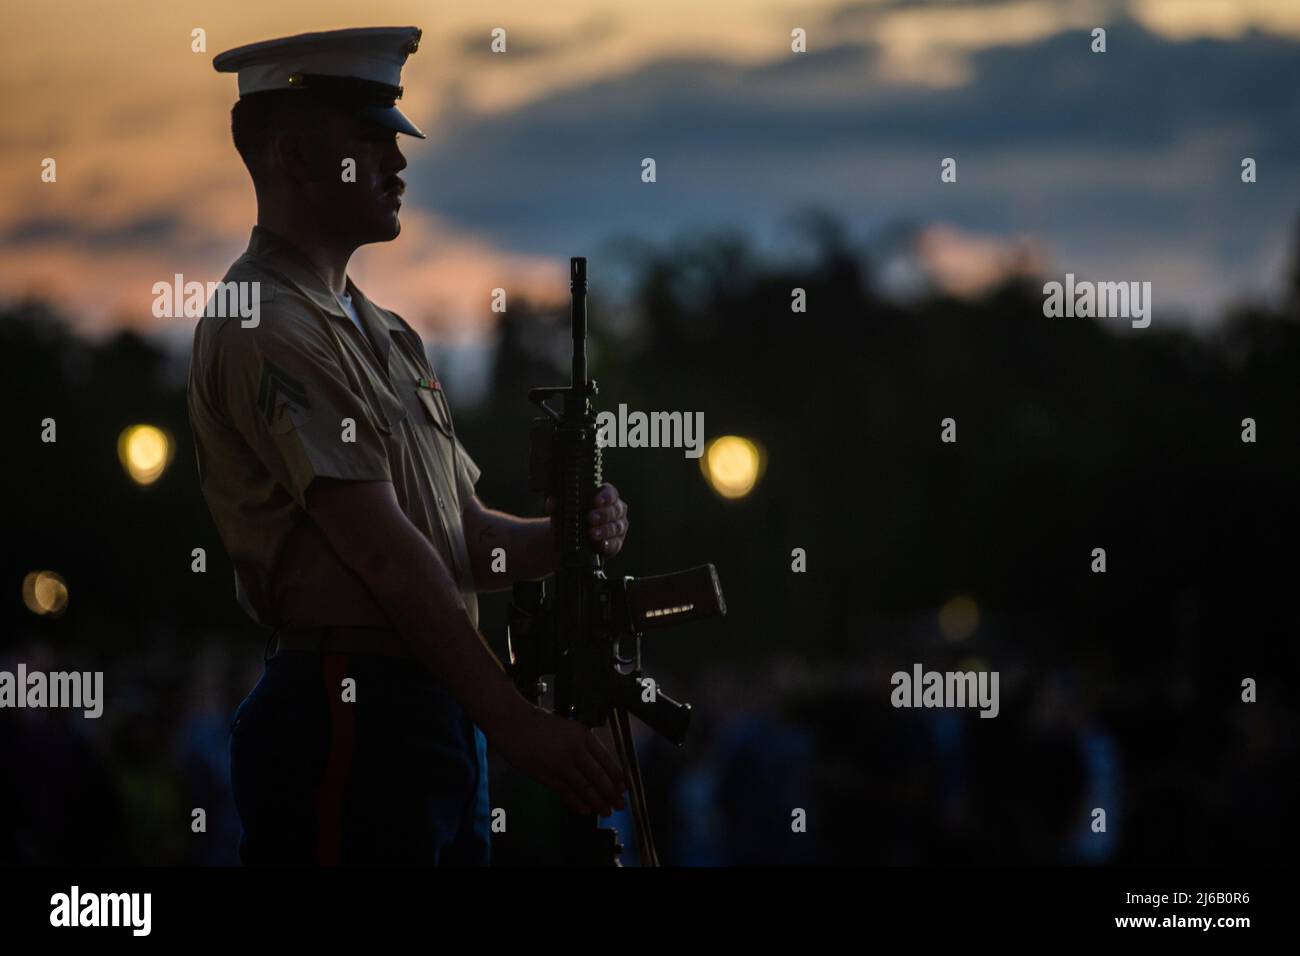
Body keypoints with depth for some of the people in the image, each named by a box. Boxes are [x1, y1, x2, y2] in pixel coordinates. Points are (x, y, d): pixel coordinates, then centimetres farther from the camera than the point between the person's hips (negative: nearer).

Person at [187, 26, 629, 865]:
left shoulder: (381, 333, 20)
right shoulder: (265, 330, -11)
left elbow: (463, 534, 20)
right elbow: (382, 547, -17)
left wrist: (568, 538, -3)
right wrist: (517, 725, -20)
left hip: (437, 718, 9)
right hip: (346, 725, -9)